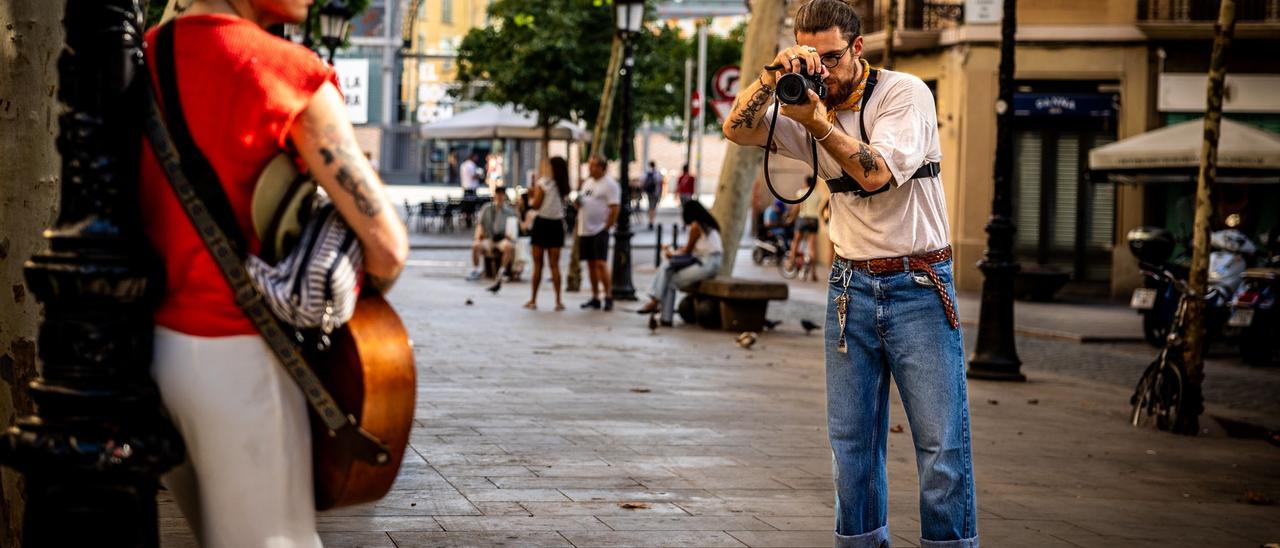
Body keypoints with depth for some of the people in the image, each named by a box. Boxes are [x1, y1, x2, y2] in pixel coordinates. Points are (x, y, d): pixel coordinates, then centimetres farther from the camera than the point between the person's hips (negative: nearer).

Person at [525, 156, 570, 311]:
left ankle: (533, 300, 8)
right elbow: (561, 204, 6)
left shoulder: (542, 183, -10)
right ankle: (558, 301, 1)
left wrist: (530, 197, 7)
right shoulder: (563, 187, 5)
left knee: (538, 264, 4)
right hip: (557, 224, 4)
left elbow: (535, 205, -14)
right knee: (554, 265, 7)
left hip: (542, 223, -4)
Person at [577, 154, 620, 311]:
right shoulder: (587, 182, 17)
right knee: (591, 263, 10)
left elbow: (615, 208, -13)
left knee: (601, 263, -13)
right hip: (585, 230, 8)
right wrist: (578, 203, 1)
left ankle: (608, 297, -9)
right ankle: (595, 298, 15)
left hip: (599, 230, -8)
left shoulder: (609, 184, -9)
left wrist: (607, 227, -15)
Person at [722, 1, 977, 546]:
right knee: (852, 440, 7)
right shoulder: (807, 104, 7)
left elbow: (876, 173, -19)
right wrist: (771, 76, -16)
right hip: (851, 289, 4)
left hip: (919, 284, -4)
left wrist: (819, 122, -26)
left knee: (943, 444, -4)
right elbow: (737, 129, -3)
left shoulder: (905, 93, -7)